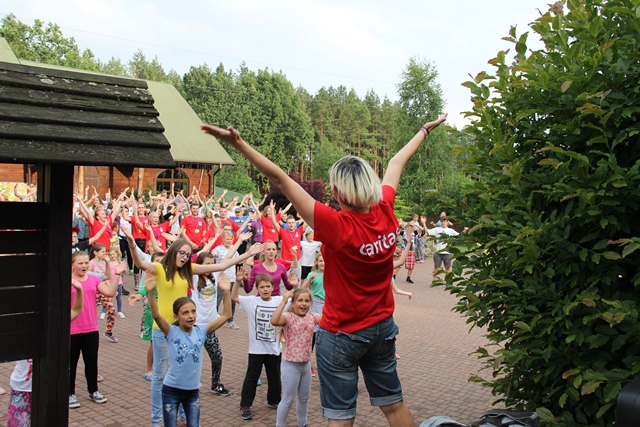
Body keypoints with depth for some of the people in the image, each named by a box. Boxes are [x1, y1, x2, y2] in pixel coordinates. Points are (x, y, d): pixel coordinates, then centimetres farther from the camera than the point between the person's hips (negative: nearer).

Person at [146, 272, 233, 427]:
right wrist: (151, 292, -45)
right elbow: (156, 315, -30)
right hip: (172, 390, -3)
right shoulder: (172, 332, -14)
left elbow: (226, 315, -6)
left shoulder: (200, 330, -5)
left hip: (193, 390, 3)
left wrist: (226, 292, -16)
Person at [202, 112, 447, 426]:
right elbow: (397, 162, 5)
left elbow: (282, 180, -29)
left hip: (341, 334, -6)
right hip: (382, 329, 6)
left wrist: (238, 144, -30)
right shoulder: (385, 213, -12)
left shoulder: (337, 226, -27)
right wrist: (425, 129, 21)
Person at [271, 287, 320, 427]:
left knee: (304, 398, 21)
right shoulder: (288, 317, -17)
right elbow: (274, 321, -39)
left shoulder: (312, 317, 0)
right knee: (288, 399, 4)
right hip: (291, 364, -6)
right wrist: (284, 300, -38)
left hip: (306, 364, 6)